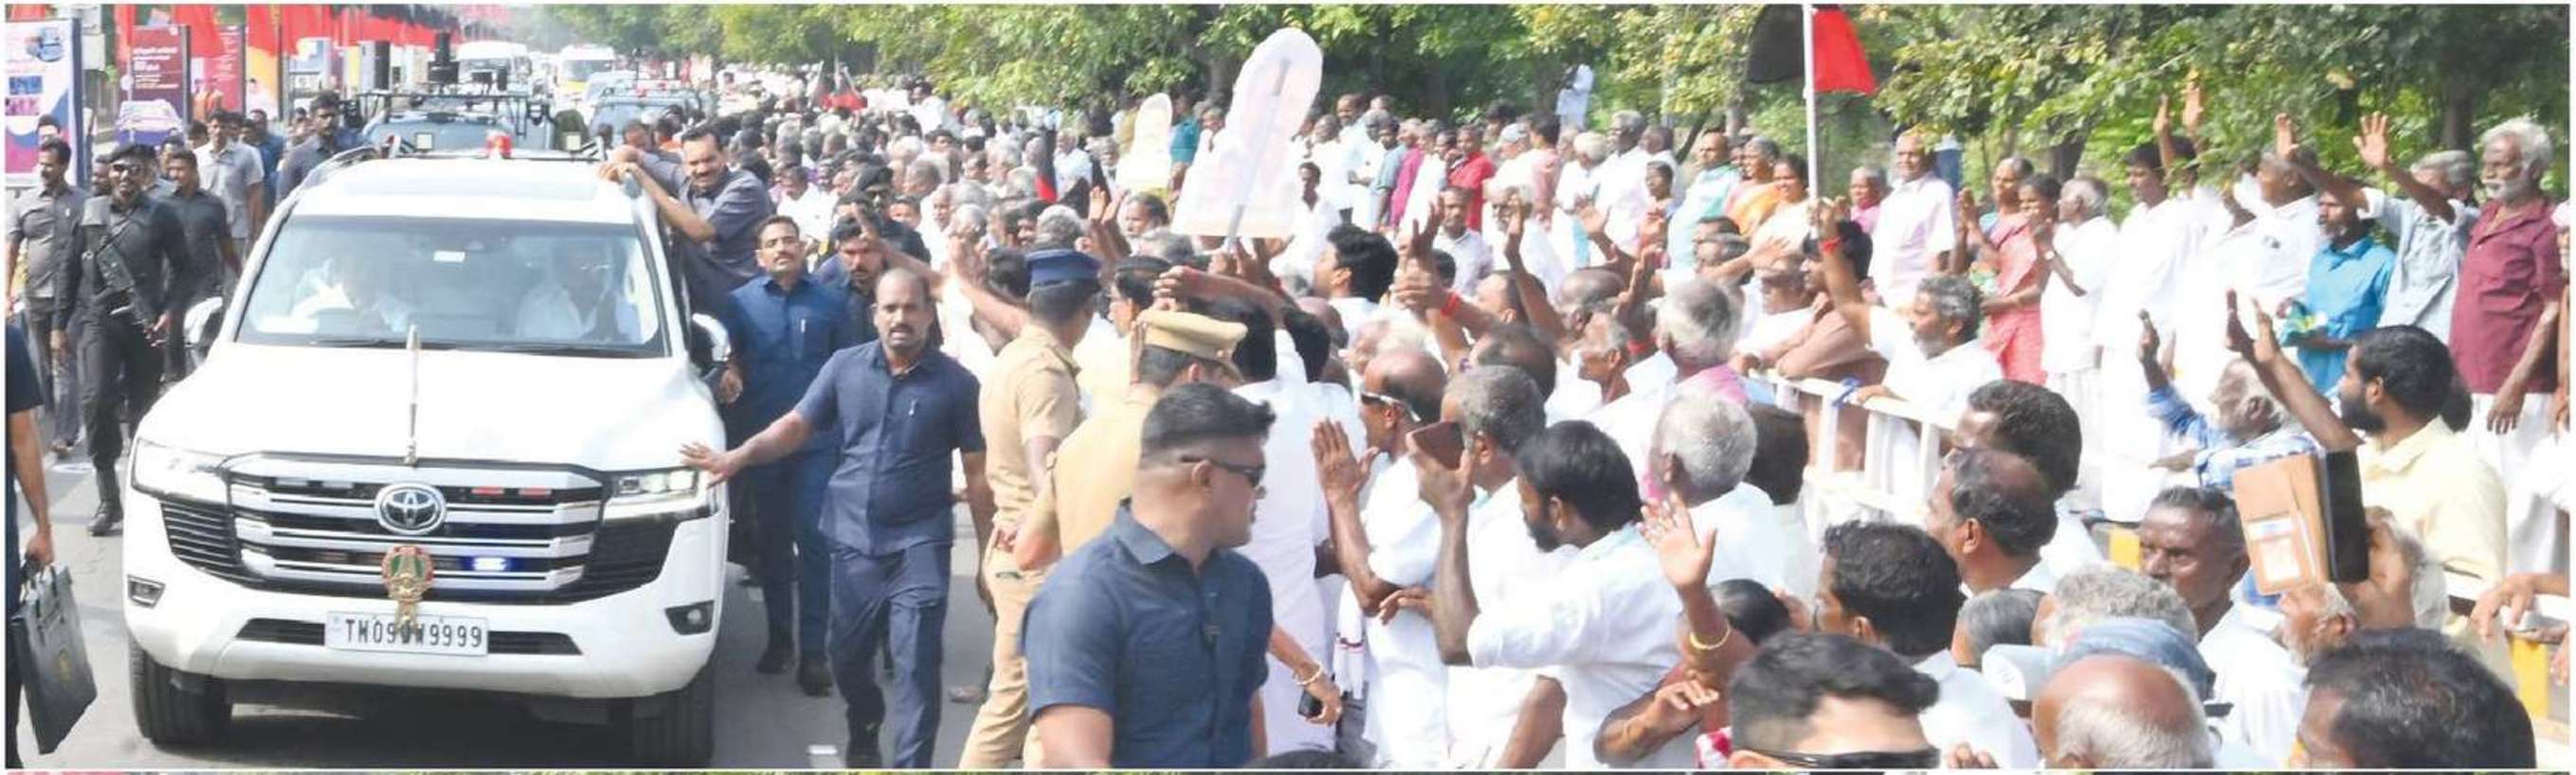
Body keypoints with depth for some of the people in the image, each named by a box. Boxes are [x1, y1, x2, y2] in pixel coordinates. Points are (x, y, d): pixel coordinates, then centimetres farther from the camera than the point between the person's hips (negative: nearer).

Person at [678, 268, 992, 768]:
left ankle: (911, 763, -2)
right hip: (853, 539, 3)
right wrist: (737, 458, -9)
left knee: (916, 662, -7)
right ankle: (864, 727, 43)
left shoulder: (954, 383, -4)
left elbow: (977, 471, -1)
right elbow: (797, 425, 6)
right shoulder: (845, 367, 3)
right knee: (847, 654, 15)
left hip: (919, 543, -3)